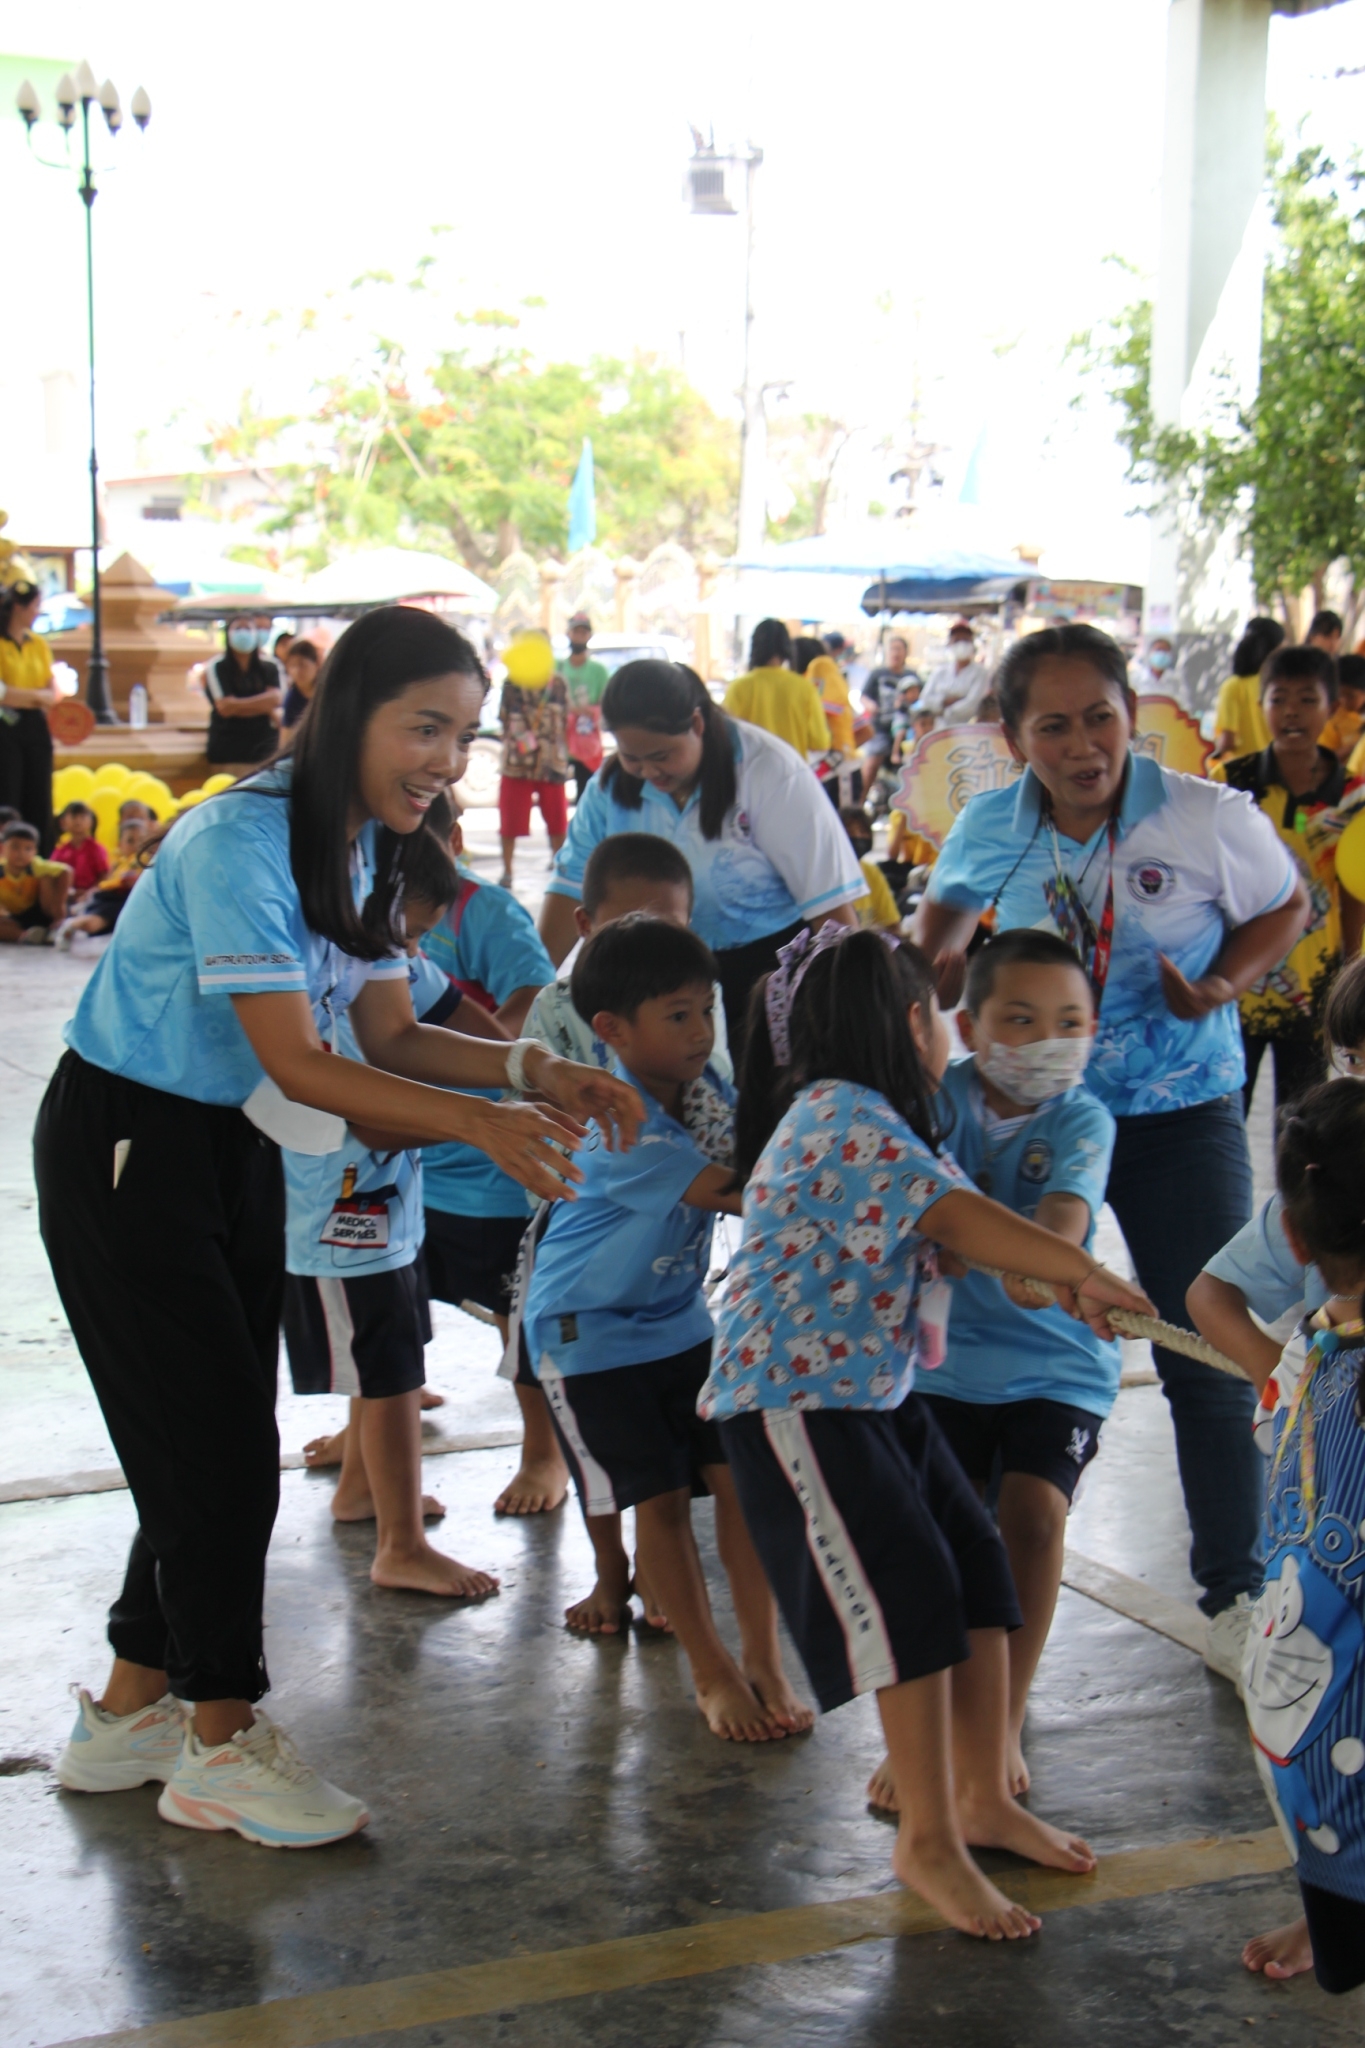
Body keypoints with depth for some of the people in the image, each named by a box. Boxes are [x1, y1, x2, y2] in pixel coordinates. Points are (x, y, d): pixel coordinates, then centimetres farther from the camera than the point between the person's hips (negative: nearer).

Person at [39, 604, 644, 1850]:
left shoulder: (366, 848, 3)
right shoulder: (239, 843, -25)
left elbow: (393, 1037, 1)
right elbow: (298, 1063, -28)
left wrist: (536, 1070, -14)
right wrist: (477, 1122, -36)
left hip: (236, 1144, 9)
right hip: (125, 1144, -9)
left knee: (217, 1442, 11)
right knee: (218, 1442, -5)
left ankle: (130, 1713, 26)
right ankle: (222, 1747, 9)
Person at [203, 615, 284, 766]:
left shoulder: (269, 667, 9)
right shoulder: (216, 668, 0)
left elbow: (276, 698, -5)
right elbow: (225, 707, -10)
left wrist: (237, 706, -8)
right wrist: (264, 707, -5)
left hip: (263, 748, 2)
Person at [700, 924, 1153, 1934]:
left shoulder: (859, 1116, 13)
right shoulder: (849, 1119, -19)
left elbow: (953, 1228, 15)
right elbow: (964, 1223, -21)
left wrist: (1067, 1279, 5)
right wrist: (1089, 1273, -13)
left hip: (875, 1390, 10)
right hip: (796, 1397, -10)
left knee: (976, 1562, 8)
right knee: (906, 1591, -10)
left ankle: (984, 1796, 19)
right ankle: (929, 1841, 2)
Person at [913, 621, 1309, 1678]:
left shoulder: (1211, 818, -16)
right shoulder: (988, 827, -6)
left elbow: (1286, 907, 1)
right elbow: (948, 902, 16)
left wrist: (1222, 985, -17)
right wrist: (938, 965, -4)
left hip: (1181, 1115, -2)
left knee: (1210, 1359, 1)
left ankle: (1234, 1593, 19)